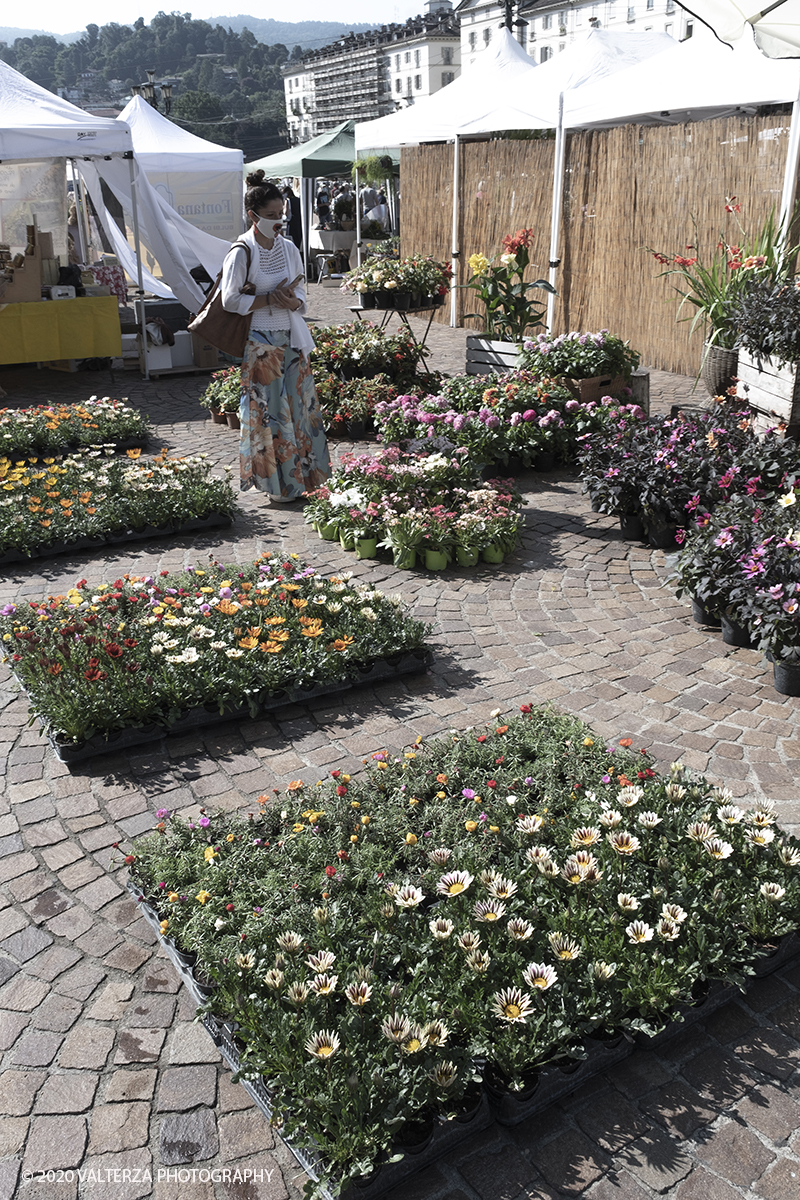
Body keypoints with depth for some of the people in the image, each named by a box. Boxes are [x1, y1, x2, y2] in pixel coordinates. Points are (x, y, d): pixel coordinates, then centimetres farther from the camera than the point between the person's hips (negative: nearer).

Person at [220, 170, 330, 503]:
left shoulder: (288, 248, 7)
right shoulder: (242, 253, -10)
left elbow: (301, 294, 12)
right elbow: (231, 300, -13)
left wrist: (292, 301, -10)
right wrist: (270, 300, -17)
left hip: (291, 338, 6)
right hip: (260, 343, -6)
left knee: (299, 404, 7)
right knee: (268, 411, -1)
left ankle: (303, 475, 19)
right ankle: (278, 483, 9)